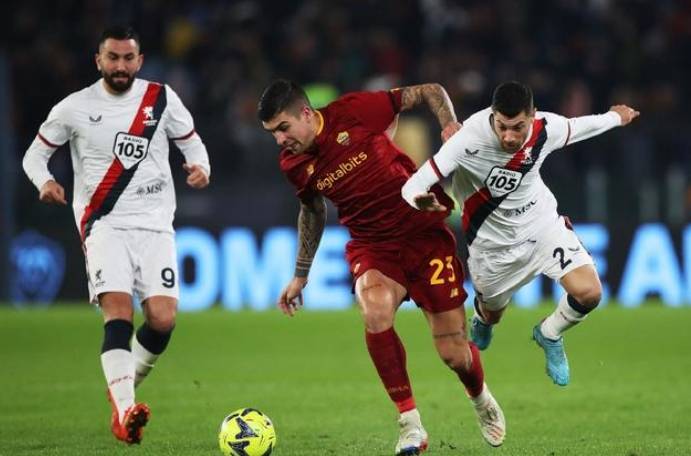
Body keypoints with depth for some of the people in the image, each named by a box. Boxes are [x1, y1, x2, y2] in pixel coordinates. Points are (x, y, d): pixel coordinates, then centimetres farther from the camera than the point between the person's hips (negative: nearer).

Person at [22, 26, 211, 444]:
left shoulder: (162, 99, 6)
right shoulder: (75, 108, 3)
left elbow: (190, 141, 17)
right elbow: (36, 153, 12)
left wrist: (200, 166, -6)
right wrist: (44, 181, -10)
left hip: (155, 223, 2)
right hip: (104, 223, -2)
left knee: (163, 318, -11)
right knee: (118, 311, -22)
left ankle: (124, 387, 16)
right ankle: (125, 410, -30)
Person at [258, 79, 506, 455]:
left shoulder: (353, 112, -15)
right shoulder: (293, 165, -1)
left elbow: (428, 92, -3)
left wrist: (449, 123, -20)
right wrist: (300, 275, 24)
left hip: (425, 234, -2)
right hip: (372, 246, 2)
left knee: (454, 354, -2)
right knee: (375, 311, -33)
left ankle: (480, 398, 37)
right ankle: (410, 424, -20)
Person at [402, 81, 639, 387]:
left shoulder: (546, 129, -21)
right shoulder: (469, 141, -35)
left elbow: (575, 127, 5)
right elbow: (412, 187, -39)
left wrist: (614, 118, 23)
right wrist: (420, 200, -63)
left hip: (543, 222, 2)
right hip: (493, 243, -2)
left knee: (588, 293, -15)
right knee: (491, 314, 18)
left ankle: (549, 335, 20)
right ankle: (481, 320, 61)